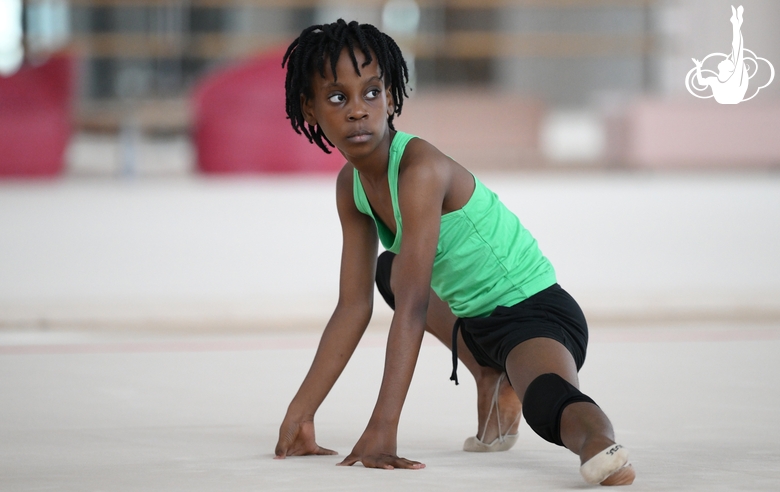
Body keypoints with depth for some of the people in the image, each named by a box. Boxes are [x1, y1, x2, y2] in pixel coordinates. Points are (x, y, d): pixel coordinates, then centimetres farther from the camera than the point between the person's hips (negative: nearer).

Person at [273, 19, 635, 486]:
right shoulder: (351, 186, 1)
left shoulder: (420, 169, -24)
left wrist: (382, 431, -37)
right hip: (475, 319, 10)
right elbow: (353, 309, 6)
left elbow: (412, 307, -31)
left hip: (536, 311, -10)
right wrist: (299, 414, 4)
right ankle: (494, 382, 22)